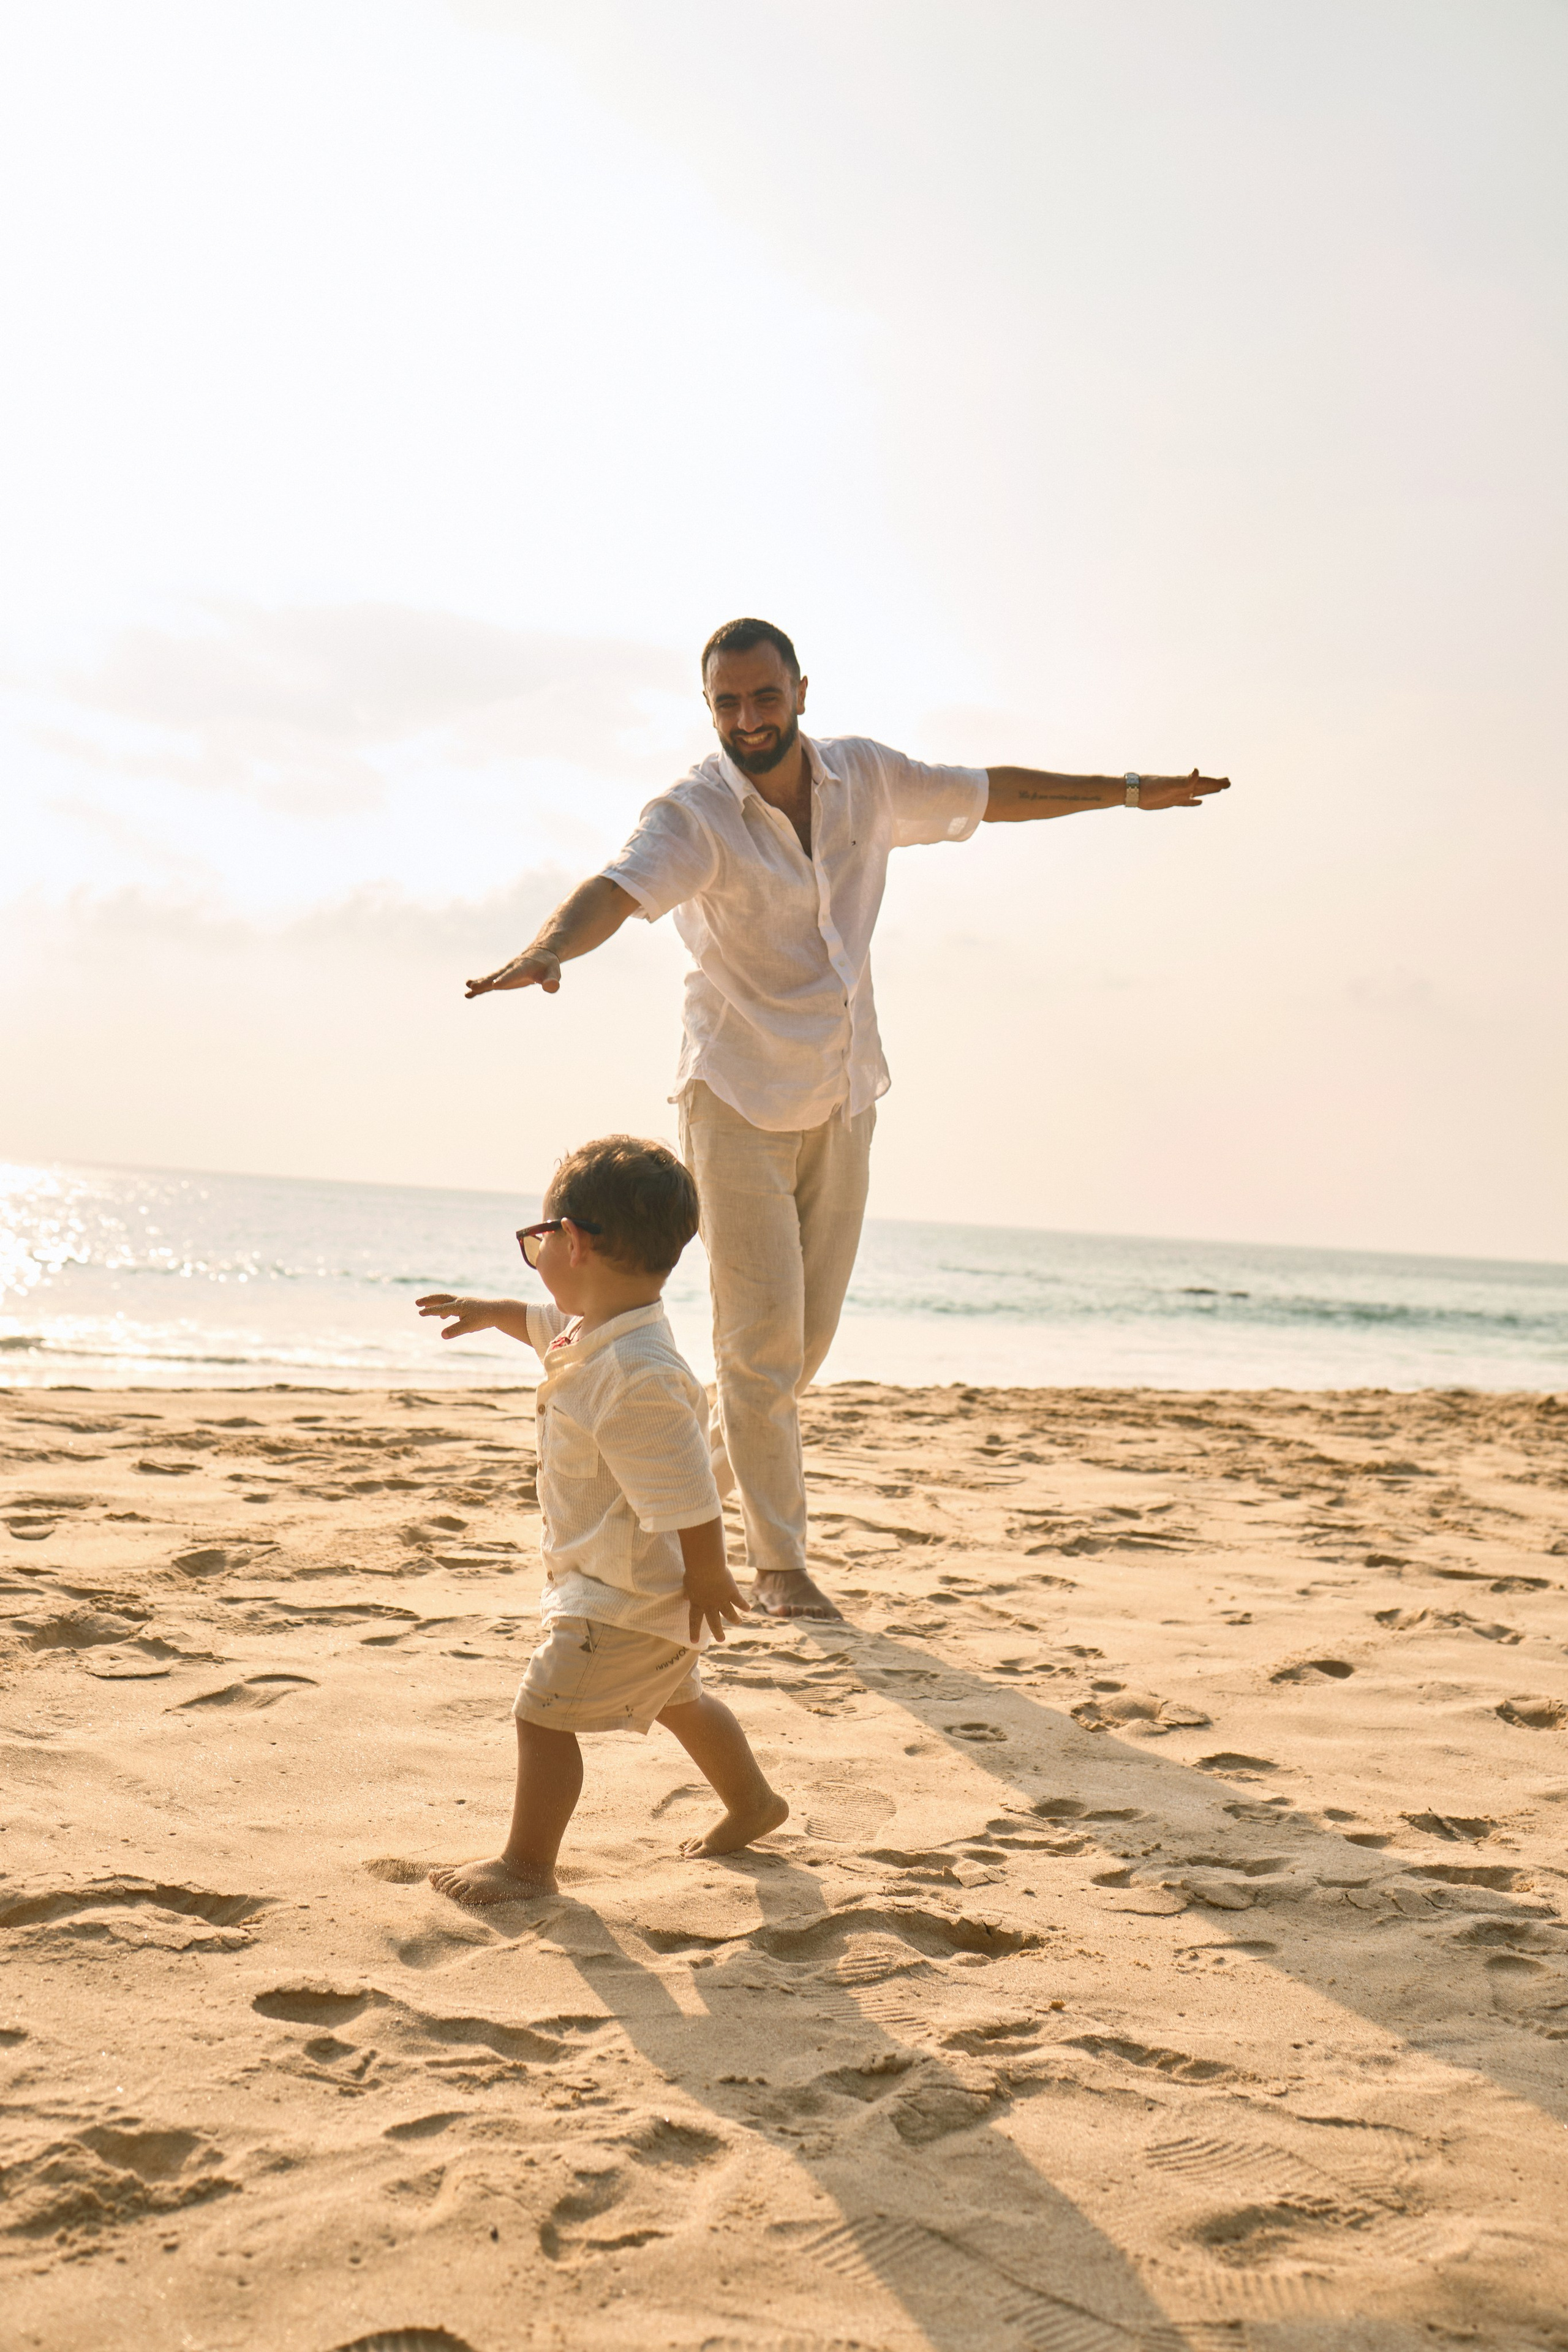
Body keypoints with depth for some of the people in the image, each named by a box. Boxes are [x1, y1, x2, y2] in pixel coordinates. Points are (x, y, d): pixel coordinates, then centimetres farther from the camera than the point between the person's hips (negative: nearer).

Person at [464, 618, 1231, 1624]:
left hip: (843, 1098, 5)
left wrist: (1132, 791, 22)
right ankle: (780, 1561, 6)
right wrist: (546, 950, -55)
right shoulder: (694, 814, -15)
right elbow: (617, 888, -33)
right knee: (762, 1334, -6)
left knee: (810, 1331, 9)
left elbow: (995, 793, 15)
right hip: (739, 1099, -5)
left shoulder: (865, 776, 1)